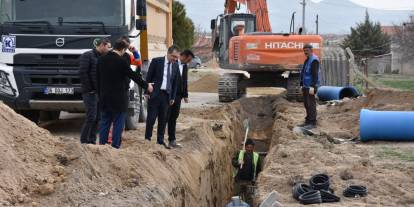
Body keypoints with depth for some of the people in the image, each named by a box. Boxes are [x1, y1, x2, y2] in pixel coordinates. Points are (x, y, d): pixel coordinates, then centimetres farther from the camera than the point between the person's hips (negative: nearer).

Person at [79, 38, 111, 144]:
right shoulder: (88, 55, -5)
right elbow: (83, 73, -13)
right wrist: (89, 89, -14)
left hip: (100, 93, 7)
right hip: (90, 93, -7)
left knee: (97, 118, 7)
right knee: (91, 117, -10)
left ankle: (92, 141, 14)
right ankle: (84, 141, -3)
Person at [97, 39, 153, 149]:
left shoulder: (101, 60, 5)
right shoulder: (121, 61, -14)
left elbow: (98, 79, 12)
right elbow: (134, 76, -6)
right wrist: (146, 86, 7)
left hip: (104, 98, 6)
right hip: (118, 99, -6)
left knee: (104, 123, 12)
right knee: (118, 123, 1)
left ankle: (102, 144, 15)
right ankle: (115, 146, 1)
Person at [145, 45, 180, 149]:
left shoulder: (175, 65, 6)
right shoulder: (156, 61, -6)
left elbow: (175, 82, 11)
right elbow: (148, 77, -4)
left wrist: (173, 97, 8)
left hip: (167, 95, 4)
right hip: (155, 94, -4)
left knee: (163, 119, 7)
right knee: (151, 117, -2)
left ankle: (160, 140, 15)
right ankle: (147, 138, 9)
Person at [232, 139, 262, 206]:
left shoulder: (256, 156, 4)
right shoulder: (239, 153, 2)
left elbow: (259, 169, 11)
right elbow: (233, 161, -9)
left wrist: (255, 179, 7)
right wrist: (238, 163, -30)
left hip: (249, 181, 0)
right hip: (239, 180, 0)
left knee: (249, 199, 1)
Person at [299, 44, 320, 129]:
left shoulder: (314, 60, -14)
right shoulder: (307, 60, 17)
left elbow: (315, 74, -20)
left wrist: (312, 87, -25)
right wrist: (302, 85, 20)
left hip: (311, 86, -10)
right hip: (306, 86, 10)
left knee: (311, 104, -7)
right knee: (306, 104, 12)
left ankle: (313, 123, -4)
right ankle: (308, 121, 18)